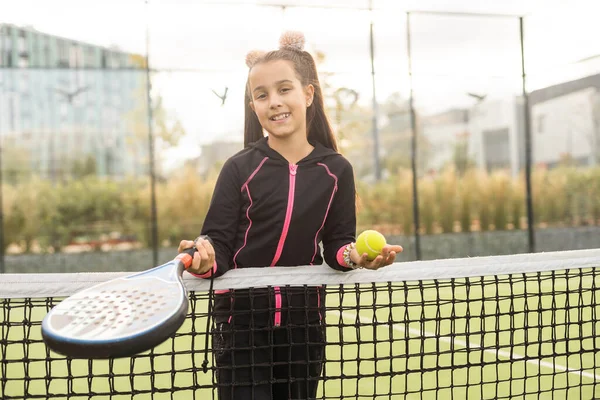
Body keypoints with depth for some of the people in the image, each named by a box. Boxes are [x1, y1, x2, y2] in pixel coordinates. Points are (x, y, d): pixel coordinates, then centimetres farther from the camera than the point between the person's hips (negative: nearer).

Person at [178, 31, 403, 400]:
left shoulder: (336, 170, -1)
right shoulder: (240, 168, -6)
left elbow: (337, 243, 1)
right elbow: (220, 242, -9)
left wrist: (353, 255, -21)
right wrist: (206, 258, -32)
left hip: (303, 321, 3)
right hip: (243, 320, -2)